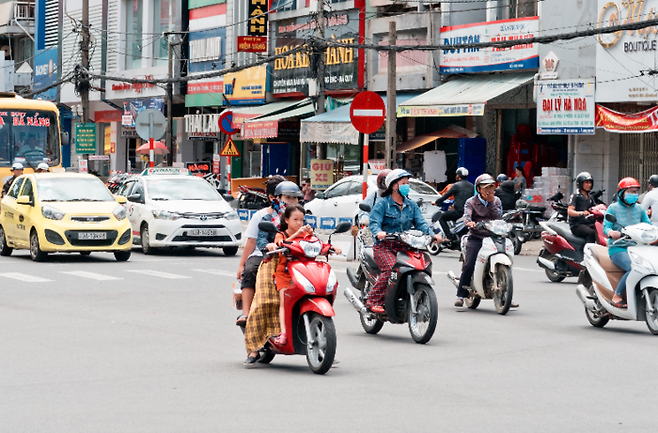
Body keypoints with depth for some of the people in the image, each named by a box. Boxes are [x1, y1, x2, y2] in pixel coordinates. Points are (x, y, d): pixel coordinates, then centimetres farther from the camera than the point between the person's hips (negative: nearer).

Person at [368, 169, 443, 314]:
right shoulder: (382, 203, 1)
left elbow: (420, 223, 7)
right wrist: (379, 232, -33)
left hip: (405, 246, 5)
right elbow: (374, 222, -9)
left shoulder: (411, 205, 17)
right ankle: (374, 302, -23)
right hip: (385, 246, -5)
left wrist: (432, 234, -12)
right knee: (391, 269, -30)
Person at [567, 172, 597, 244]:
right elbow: (569, 211, -14)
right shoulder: (575, 196, -1)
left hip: (589, 224, 7)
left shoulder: (590, 197, 22)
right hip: (577, 225, -7)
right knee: (591, 233, -35)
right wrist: (581, 213, -34)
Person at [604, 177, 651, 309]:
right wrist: (611, 233, -30)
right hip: (618, 248, -5)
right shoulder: (613, 208, 4)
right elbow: (606, 227, -6)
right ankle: (617, 297, -18)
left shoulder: (639, 209, 17)